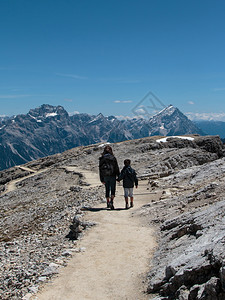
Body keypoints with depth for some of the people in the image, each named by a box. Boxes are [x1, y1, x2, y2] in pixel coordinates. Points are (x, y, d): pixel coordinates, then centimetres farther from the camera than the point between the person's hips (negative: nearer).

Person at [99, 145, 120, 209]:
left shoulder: (101, 159, 1)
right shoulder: (113, 158, -4)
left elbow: (100, 169, 1)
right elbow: (117, 168, -4)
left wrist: (102, 179, 5)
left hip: (105, 176, 2)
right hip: (112, 176, -2)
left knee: (107, 190, 16)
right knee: (113, 190, 6)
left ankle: (108, 203, 22)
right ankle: (111, 201, -14)